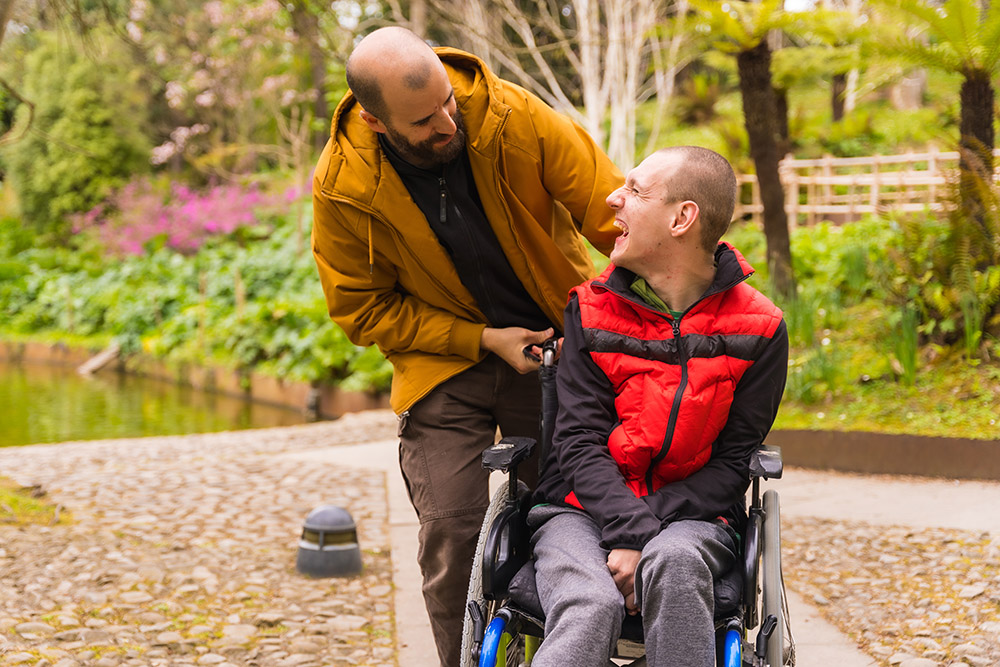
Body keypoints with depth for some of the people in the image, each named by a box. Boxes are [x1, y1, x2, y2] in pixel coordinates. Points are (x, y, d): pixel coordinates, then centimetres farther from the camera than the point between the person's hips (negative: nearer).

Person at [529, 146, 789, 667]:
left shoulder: (757, 329, 0)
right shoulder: (591, 309, 3)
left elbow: (733, 462, -2)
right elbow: (580, 441, -4)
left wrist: (646, 533, -17)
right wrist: (627, 529, -22)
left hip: (689, 514, 0)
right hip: (583, 507, 0)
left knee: (675, 562, -37)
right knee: (589, 606, -33)